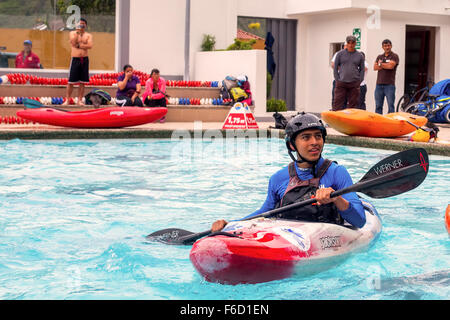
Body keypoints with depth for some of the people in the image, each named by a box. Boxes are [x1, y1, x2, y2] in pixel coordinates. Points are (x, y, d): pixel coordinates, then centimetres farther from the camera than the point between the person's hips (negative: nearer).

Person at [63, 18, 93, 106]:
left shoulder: (88, 35, 10)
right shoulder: (72, 33, 7)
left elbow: (90, 46, -7)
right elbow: (73, 42, -13)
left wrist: (79, 45, -10)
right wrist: (77, 32, -11)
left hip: (84, 60, 2)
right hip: (75, 59, -2)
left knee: (82, 82, 2)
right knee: (71, 81, -4)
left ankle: (79, 100, 8)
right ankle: (67, 100, 2)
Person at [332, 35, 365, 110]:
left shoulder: (359, 56, 8)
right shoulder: (340, 54, 4)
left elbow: (362, 69, 11)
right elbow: (335, 67, 5)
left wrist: (359, 81, 1)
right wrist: (337, 79, -2)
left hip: (354, 84, 1)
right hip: (341, 83, -1)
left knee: (353, 104, 3)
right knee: (337, 102, -6)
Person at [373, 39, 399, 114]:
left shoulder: (394, 56, 2)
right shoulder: (379, 57, 16)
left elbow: (391, 66, -15)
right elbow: (375, 67, 2)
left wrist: (380, 64, -1)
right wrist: (386, 65, -9)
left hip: (389, 85, -5)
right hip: (379, 84, 5)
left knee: (390, 106, -5)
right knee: (378, 106, 8)